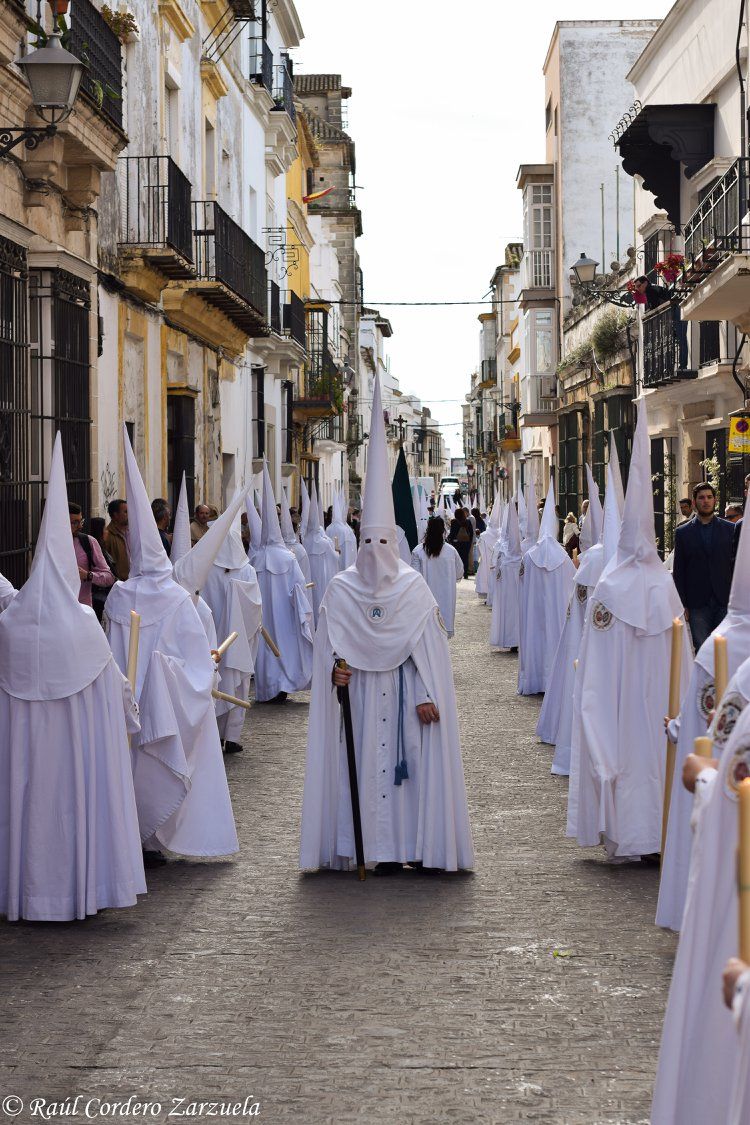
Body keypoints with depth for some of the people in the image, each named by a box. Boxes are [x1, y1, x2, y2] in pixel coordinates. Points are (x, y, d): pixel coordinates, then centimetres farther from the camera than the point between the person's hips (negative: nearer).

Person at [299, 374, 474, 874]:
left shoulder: (414, 587, 0)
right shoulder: (341, 589, 5)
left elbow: (431, 646, -2)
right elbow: (328, 642, 6)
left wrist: (430, 696, -9)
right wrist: (333, 667, -15)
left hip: (403, 695, -1)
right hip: (357, 696, 1)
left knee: (405, 762, -3)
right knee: (360, 765, -1)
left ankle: (407, 842, 3)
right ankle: (367, 845, 4)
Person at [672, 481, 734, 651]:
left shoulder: (730, 529, 7)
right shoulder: (683, 533, 6)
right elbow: (678, 571, 6)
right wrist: (682, 605, 0)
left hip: (725, 601, 0)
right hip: (698, 604, 0)